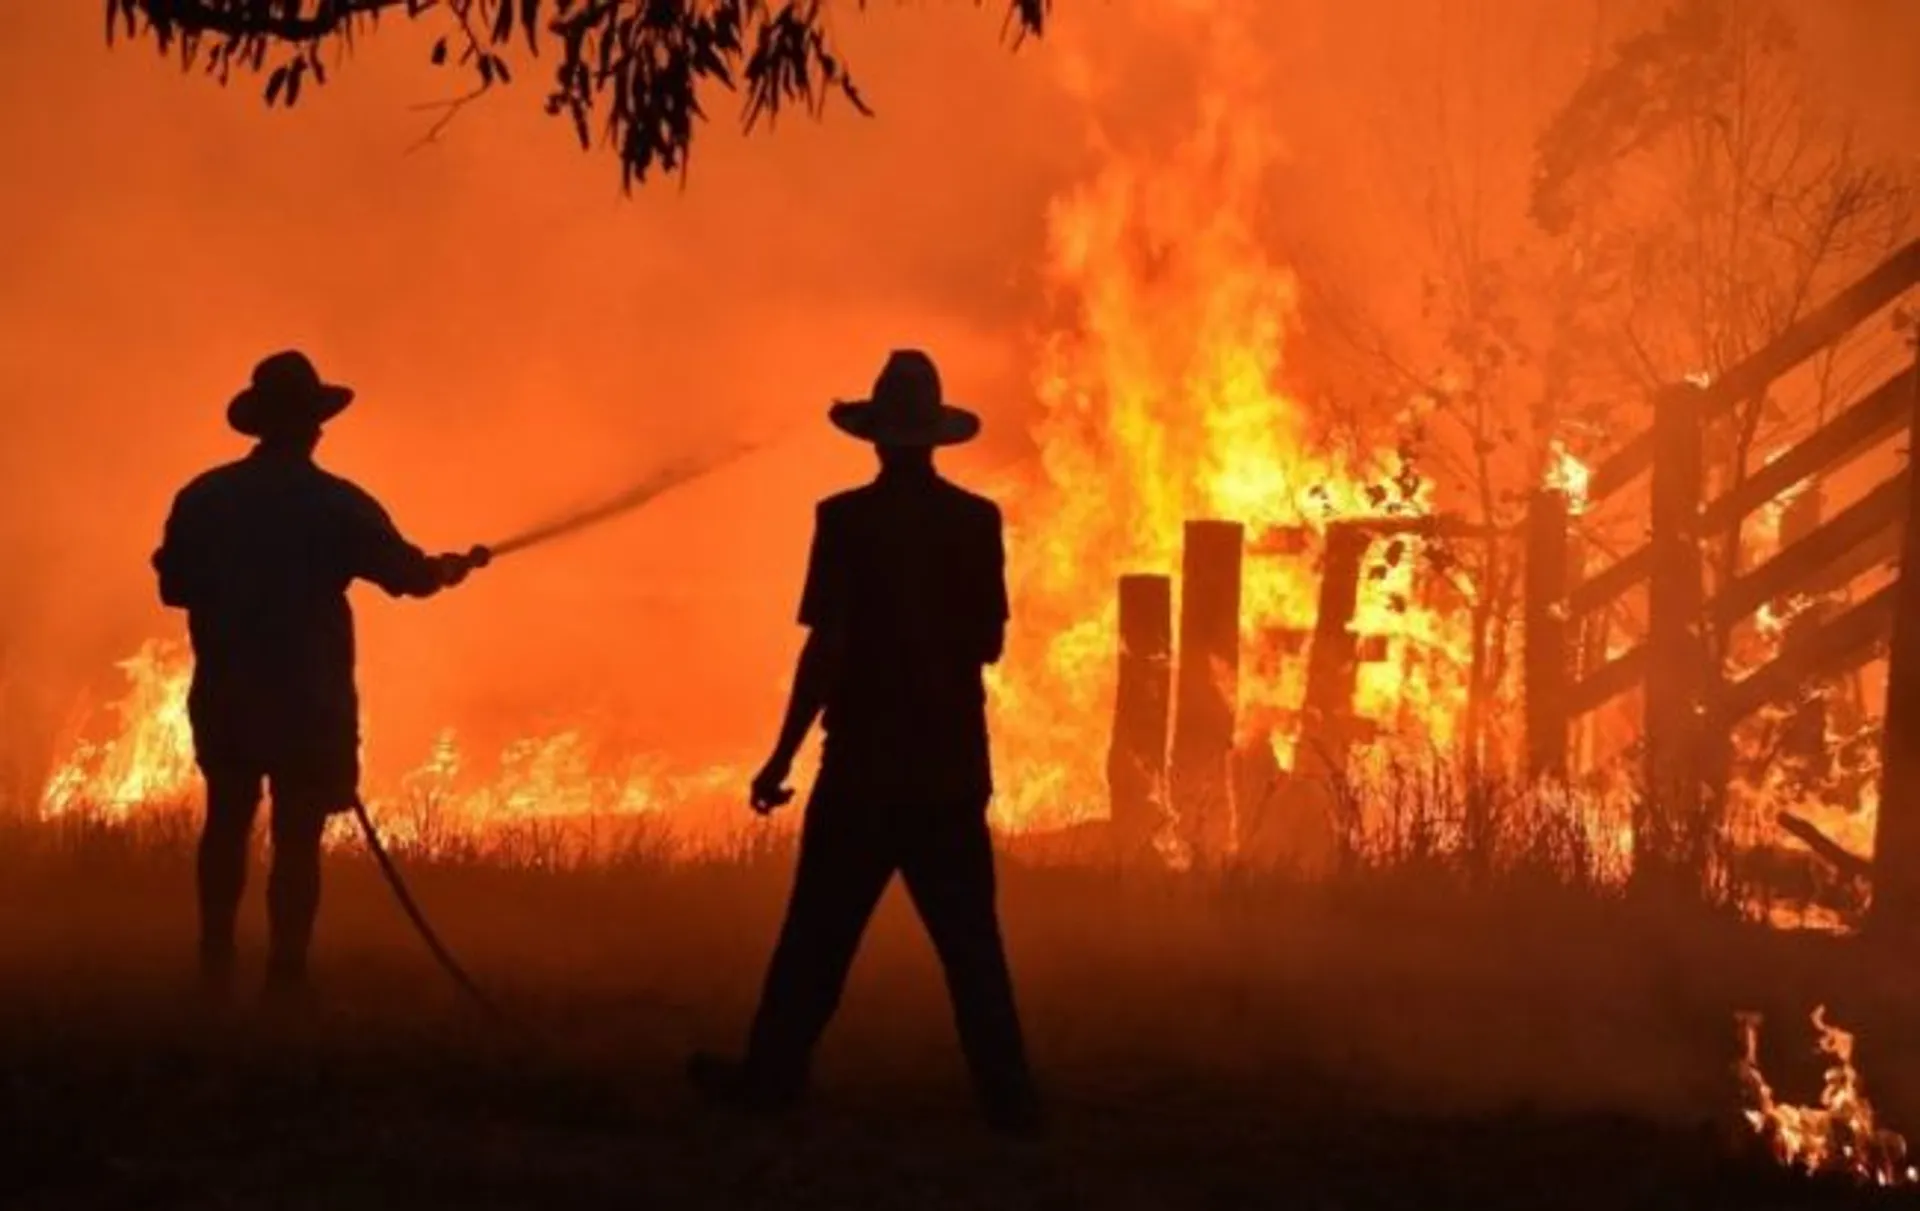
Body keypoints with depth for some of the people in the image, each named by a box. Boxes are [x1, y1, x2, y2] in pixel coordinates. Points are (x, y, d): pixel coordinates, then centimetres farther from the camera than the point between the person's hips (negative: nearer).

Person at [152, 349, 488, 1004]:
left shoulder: (201, 498, -2)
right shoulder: (337, 505, -10)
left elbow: (175, 588, 5)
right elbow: (411, 575, -3)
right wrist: (455, 566, 18)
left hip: (225, 694, 3)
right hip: (309, 699, -3)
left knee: (228, 821, 21)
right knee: (296, 836, 0)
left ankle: (217, 964, 21)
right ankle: (284, 979, -2)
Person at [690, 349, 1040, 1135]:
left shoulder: (849, 519, -11)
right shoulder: (977, 522, 1)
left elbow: (827, 648, -14)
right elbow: (989, 644, 7)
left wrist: (782, 757, -8)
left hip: (866, 762, -3)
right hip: (951, 764, 3)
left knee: (818, 932, 7)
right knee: (970, 939, 7)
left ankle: (771, 1079, 14)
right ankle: (1009, 1099, 3)